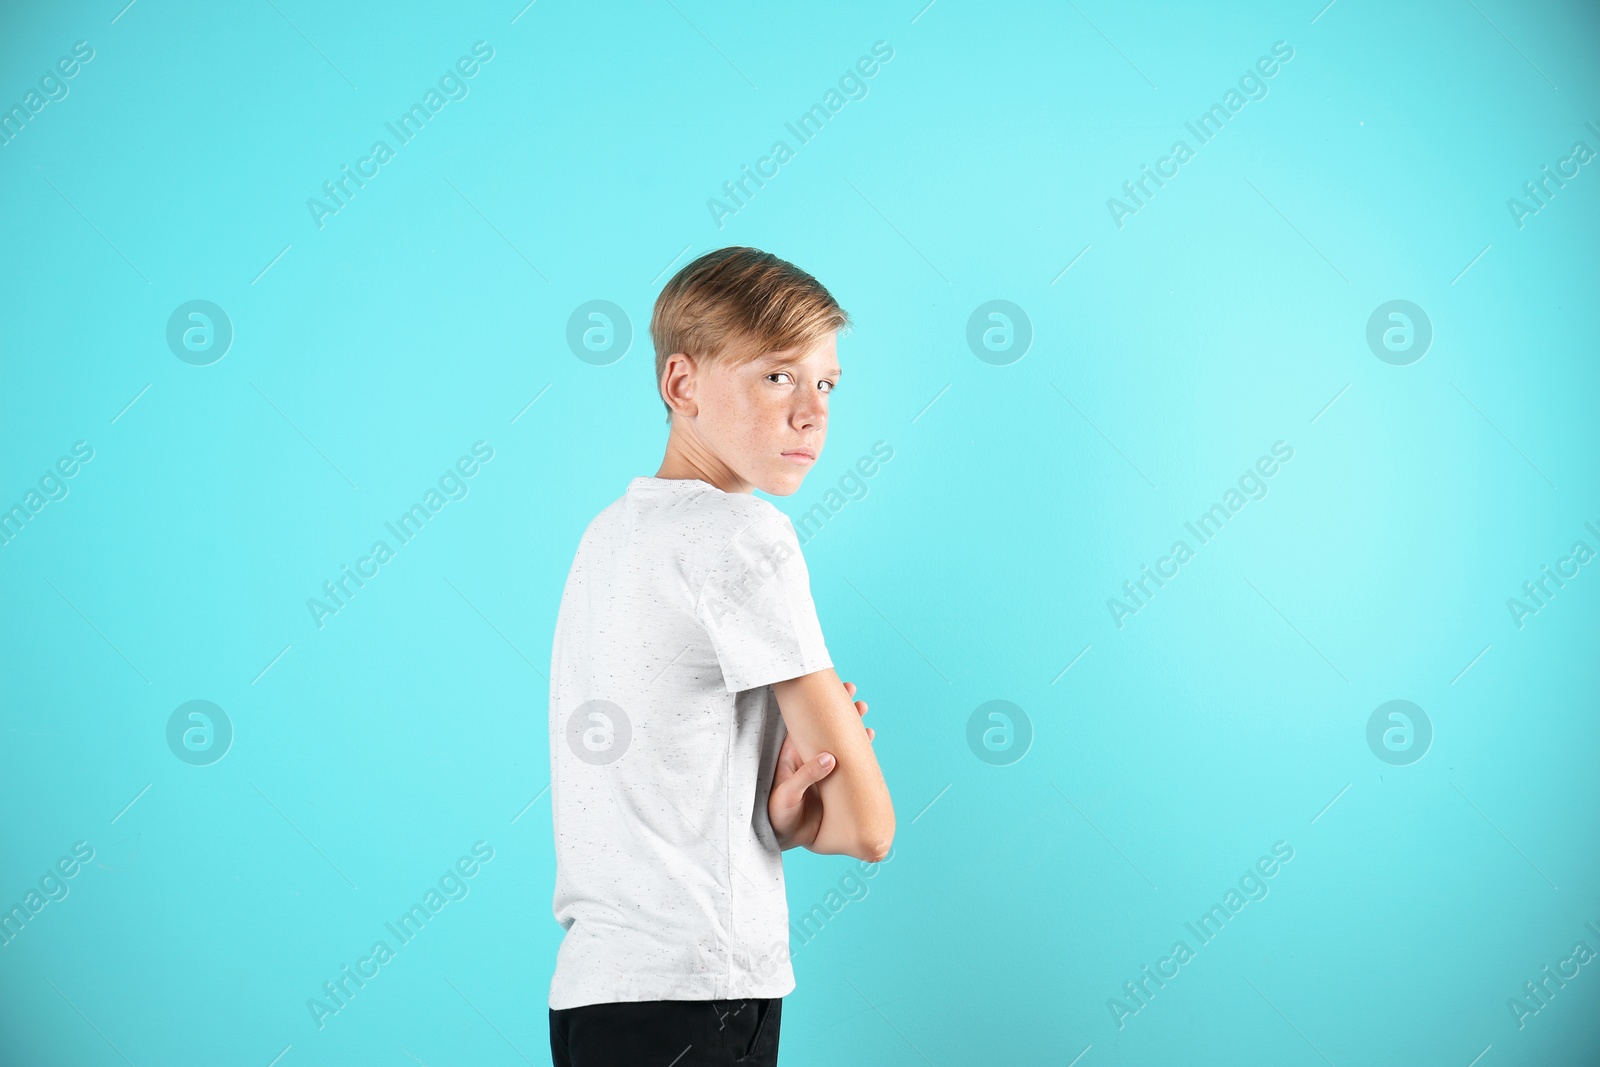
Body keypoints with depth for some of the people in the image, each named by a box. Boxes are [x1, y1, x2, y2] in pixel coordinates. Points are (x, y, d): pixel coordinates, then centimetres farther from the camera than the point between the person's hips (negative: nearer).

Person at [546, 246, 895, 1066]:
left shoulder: (613, 529, 12)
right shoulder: (741, 536, -13)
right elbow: (867, 825, -13)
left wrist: (778, 798, -5)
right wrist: (800, 811, 6)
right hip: (692, 1000, -9)